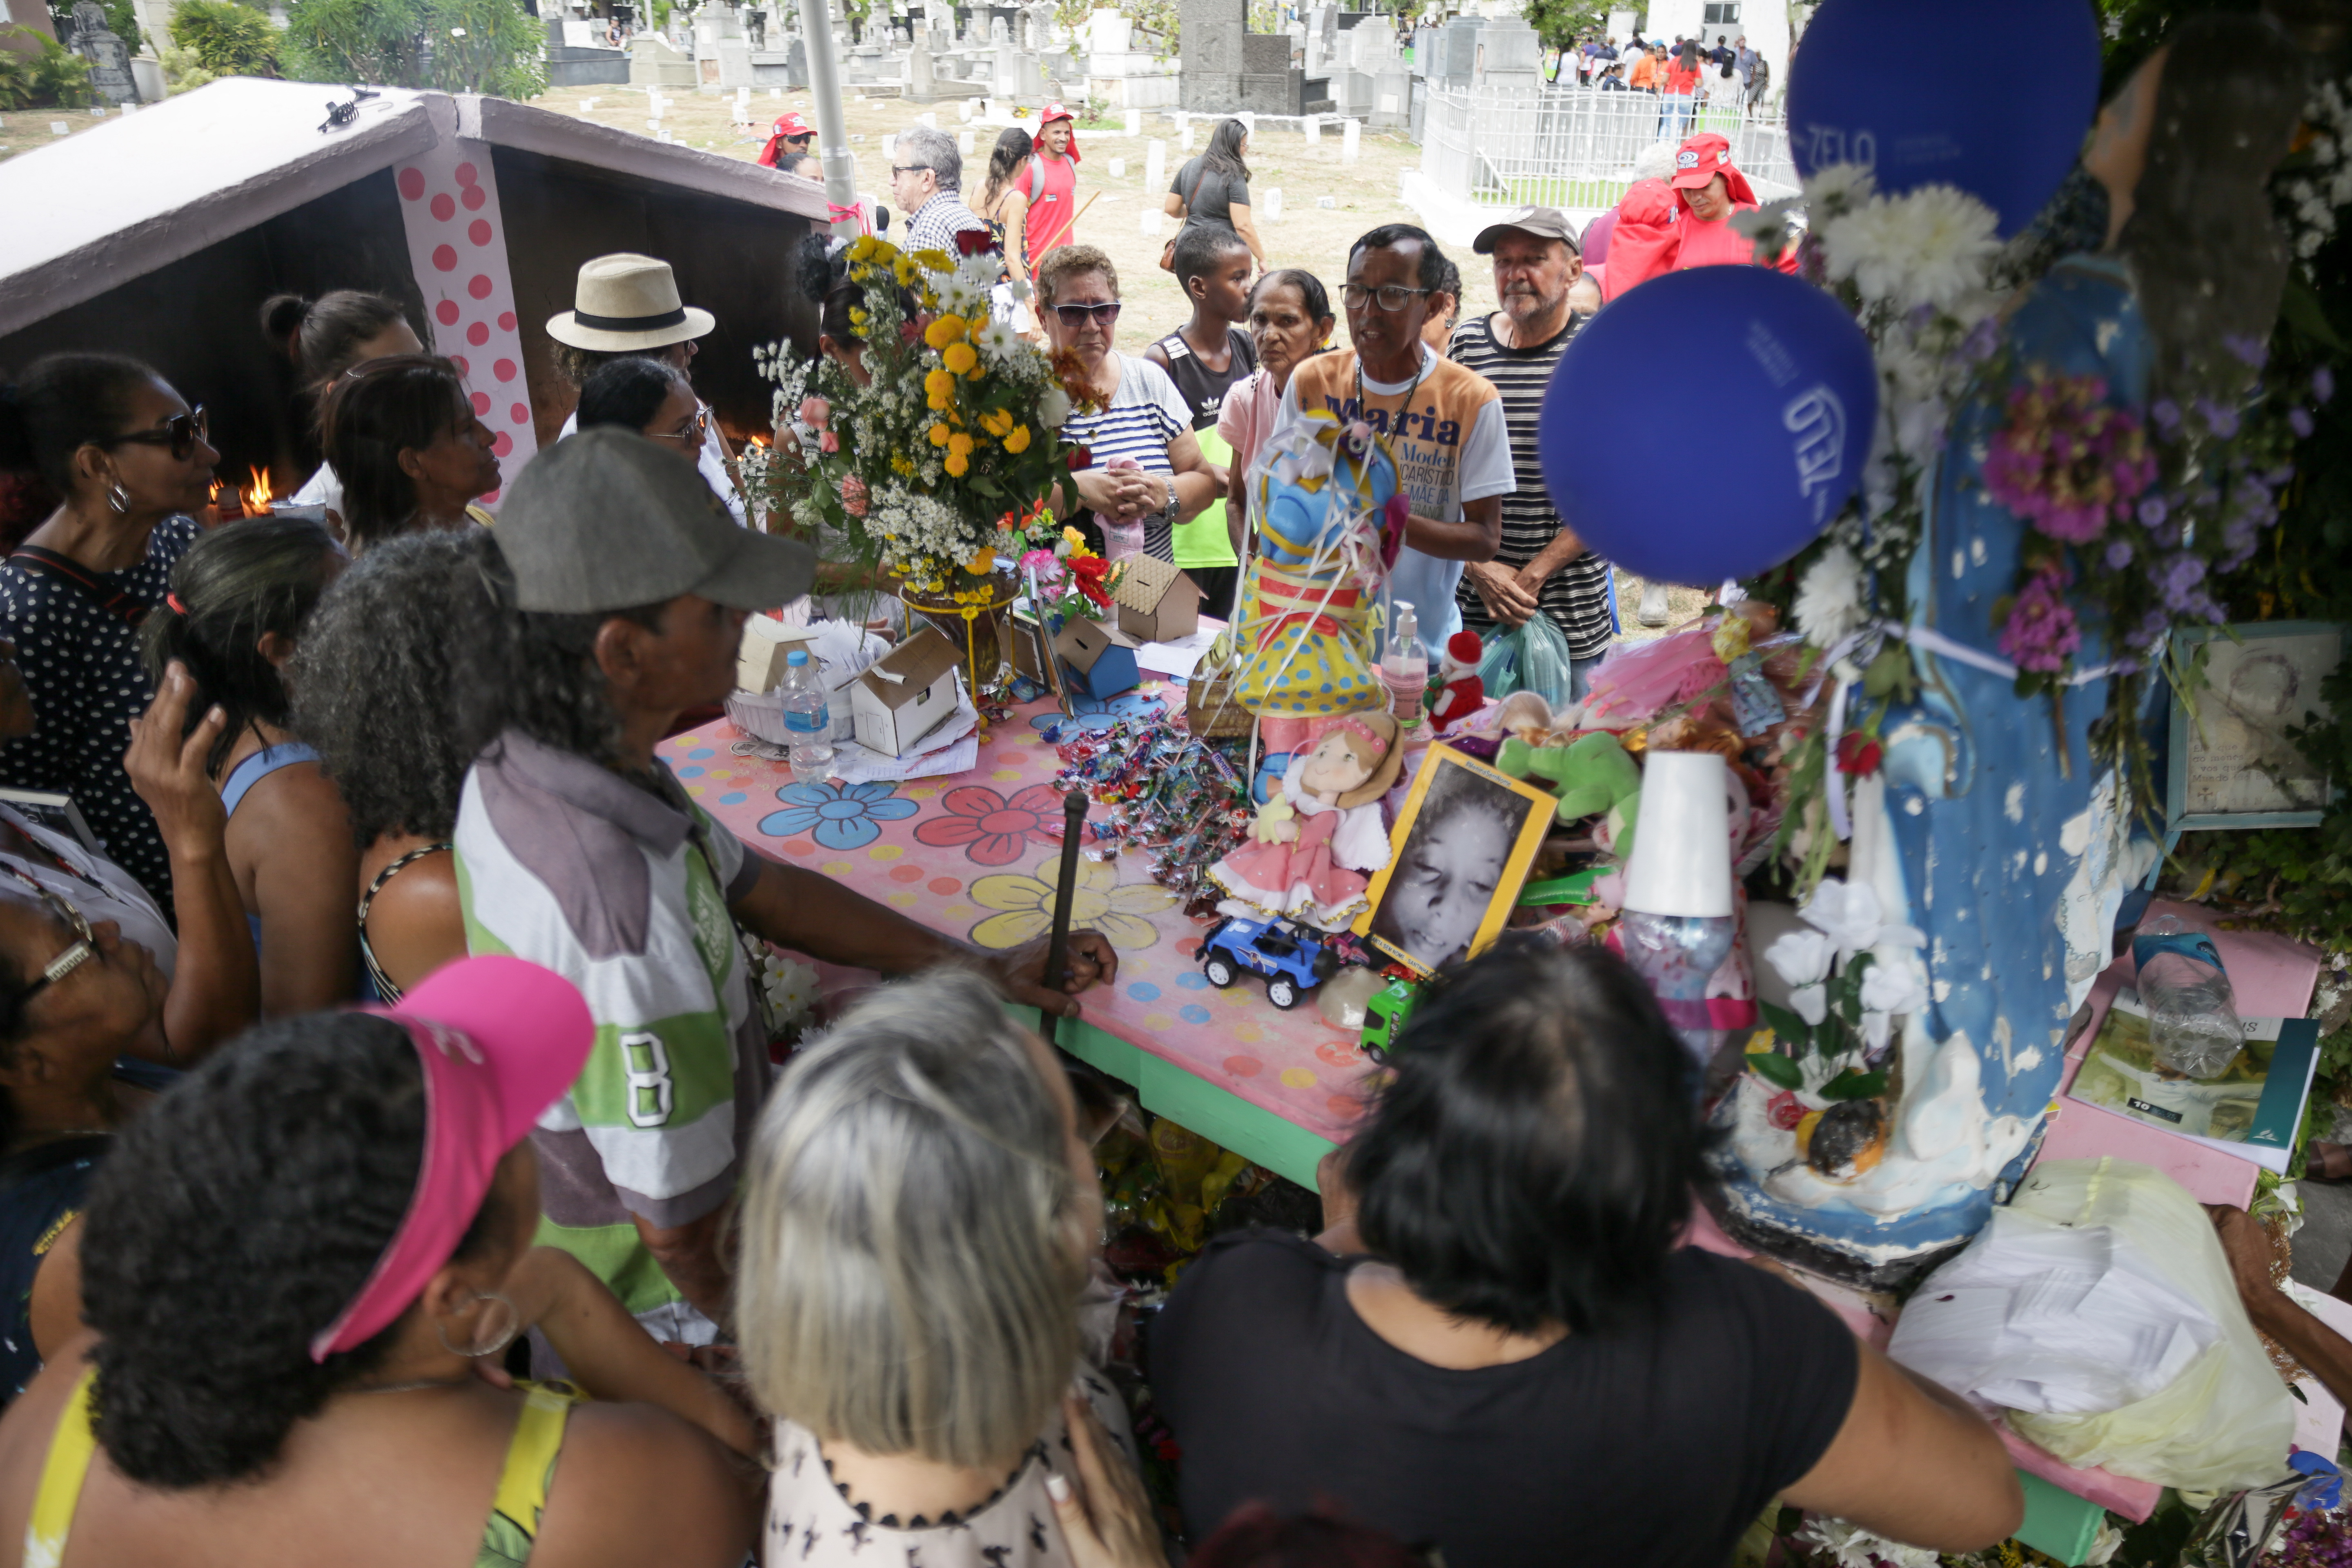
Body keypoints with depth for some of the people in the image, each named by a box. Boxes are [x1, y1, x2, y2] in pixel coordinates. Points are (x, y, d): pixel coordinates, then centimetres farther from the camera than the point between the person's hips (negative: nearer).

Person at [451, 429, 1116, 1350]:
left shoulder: (517, 766, -11)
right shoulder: (619, 913, -41)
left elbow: (760, 891, 0)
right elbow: (682, 1231, -31)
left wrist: (983, 970, 2)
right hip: (663, 1303, -8)